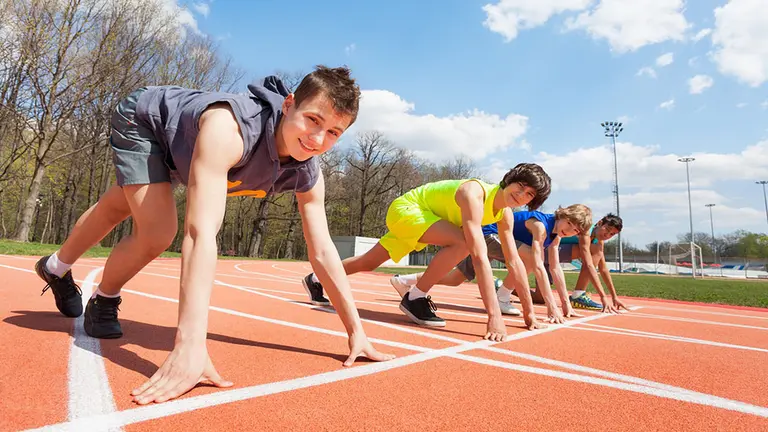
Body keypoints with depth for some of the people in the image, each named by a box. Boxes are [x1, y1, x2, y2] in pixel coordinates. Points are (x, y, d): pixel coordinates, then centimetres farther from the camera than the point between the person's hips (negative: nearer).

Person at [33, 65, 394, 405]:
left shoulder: (308, 175, -27)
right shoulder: (228, 128, -47)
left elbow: (322, 251, -23)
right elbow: (201, 232, -56)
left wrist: (355, 330, -24)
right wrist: (189, 346, -61)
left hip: (177, 148, 6)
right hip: (143, 119, -6)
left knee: (122, 208, 25)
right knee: (156, 234, -23)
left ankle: (57, 270, 56)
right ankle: (102, 301, 13)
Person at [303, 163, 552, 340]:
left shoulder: (505, 212, -8)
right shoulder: (474, 194, -34)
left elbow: (514, 261, -5)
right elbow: (480, 257, -43)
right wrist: (495, 316, -45)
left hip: (417, 216, 8)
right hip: (406, 208, -8)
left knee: (368, 263, 17)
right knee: (463, 242, -29)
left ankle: (317, 279, 37)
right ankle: (415, 298, -14)